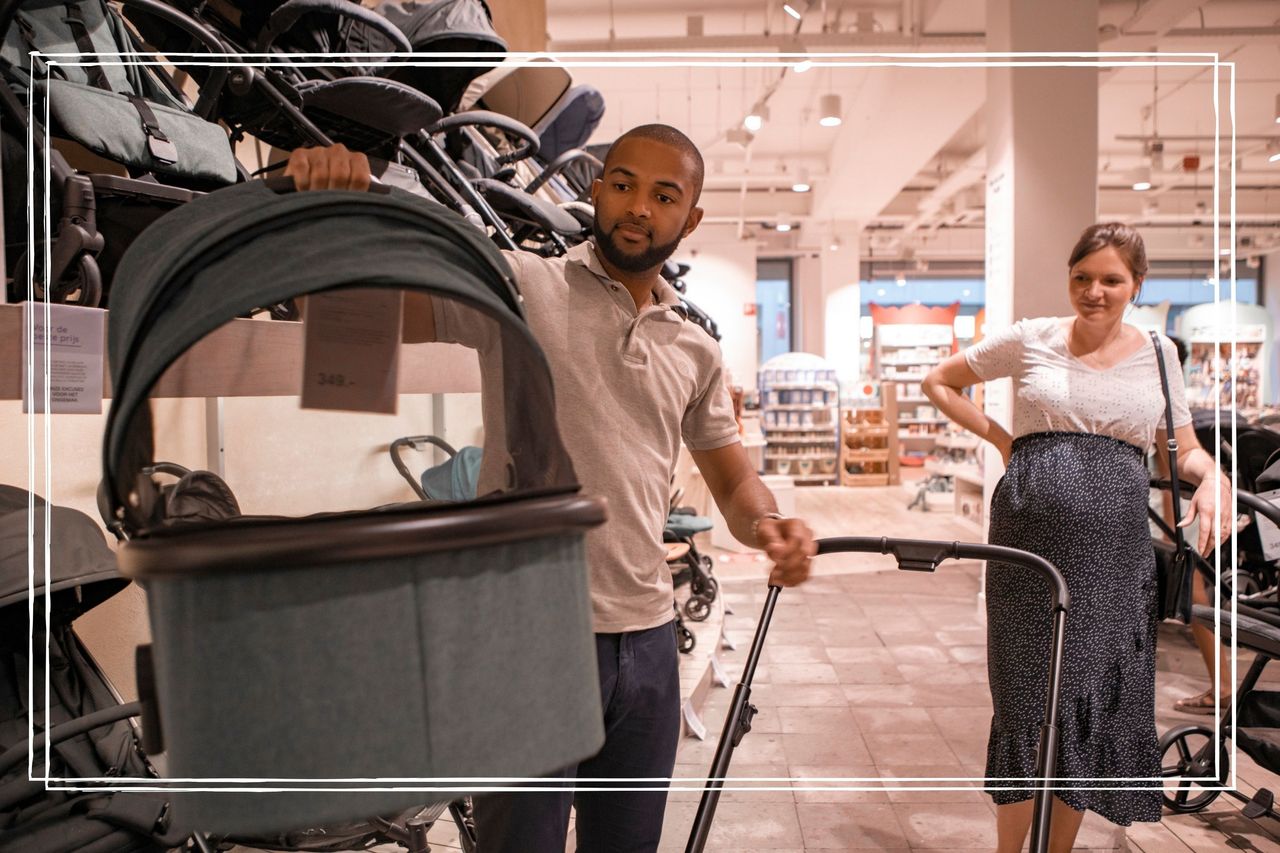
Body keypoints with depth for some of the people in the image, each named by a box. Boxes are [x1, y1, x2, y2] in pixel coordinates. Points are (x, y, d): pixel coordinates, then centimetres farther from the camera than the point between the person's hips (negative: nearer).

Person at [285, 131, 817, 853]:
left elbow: (734, 479, 16)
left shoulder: (695, 351, 11)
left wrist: (770, 524, -6)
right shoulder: (517, 285, -5)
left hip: (647, 638, 5)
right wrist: (327, 210, -29)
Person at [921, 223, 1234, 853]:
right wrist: (999, 437, 2)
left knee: (1099, 695, 8)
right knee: (1030, 694, 2)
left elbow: (1183, 447, 14)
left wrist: (1213, 476, -8)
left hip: (1117, 546, 3)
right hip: (1033, 536, -2)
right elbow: (940, 381, 12)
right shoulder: (1030, 340, 4)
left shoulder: (1158, 353, 10)